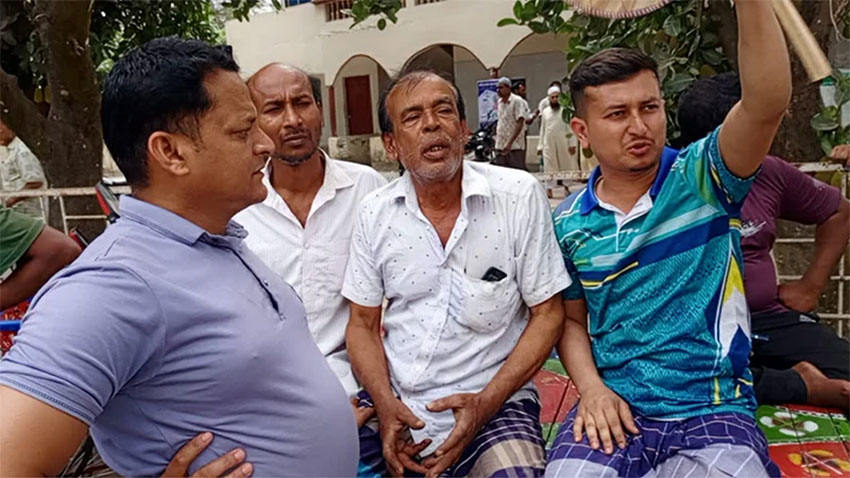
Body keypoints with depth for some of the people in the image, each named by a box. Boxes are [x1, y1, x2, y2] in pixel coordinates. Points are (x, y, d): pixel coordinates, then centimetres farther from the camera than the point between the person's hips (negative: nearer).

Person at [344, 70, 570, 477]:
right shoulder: (375, 213, 1)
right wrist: (385, 405, -9)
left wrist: (485, 403, -13)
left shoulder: (520, 195, -7)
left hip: (495, 402, -3)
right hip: (395, 403, 4)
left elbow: (547, 314, -4)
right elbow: (362, 323, 7)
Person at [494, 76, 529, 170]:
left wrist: (510, 142, -22)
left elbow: (520, 124, -15)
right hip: (500, 145, 7)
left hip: (515, 146, -7)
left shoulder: (517, 101, -9)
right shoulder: (499, 102, 13)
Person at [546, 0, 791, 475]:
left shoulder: (701, 178, -3)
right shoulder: (568, 224, 4)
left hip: (715, 412, 0)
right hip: (615, 411, 1)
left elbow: (767, 104, -22)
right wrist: (591, 388, -4)